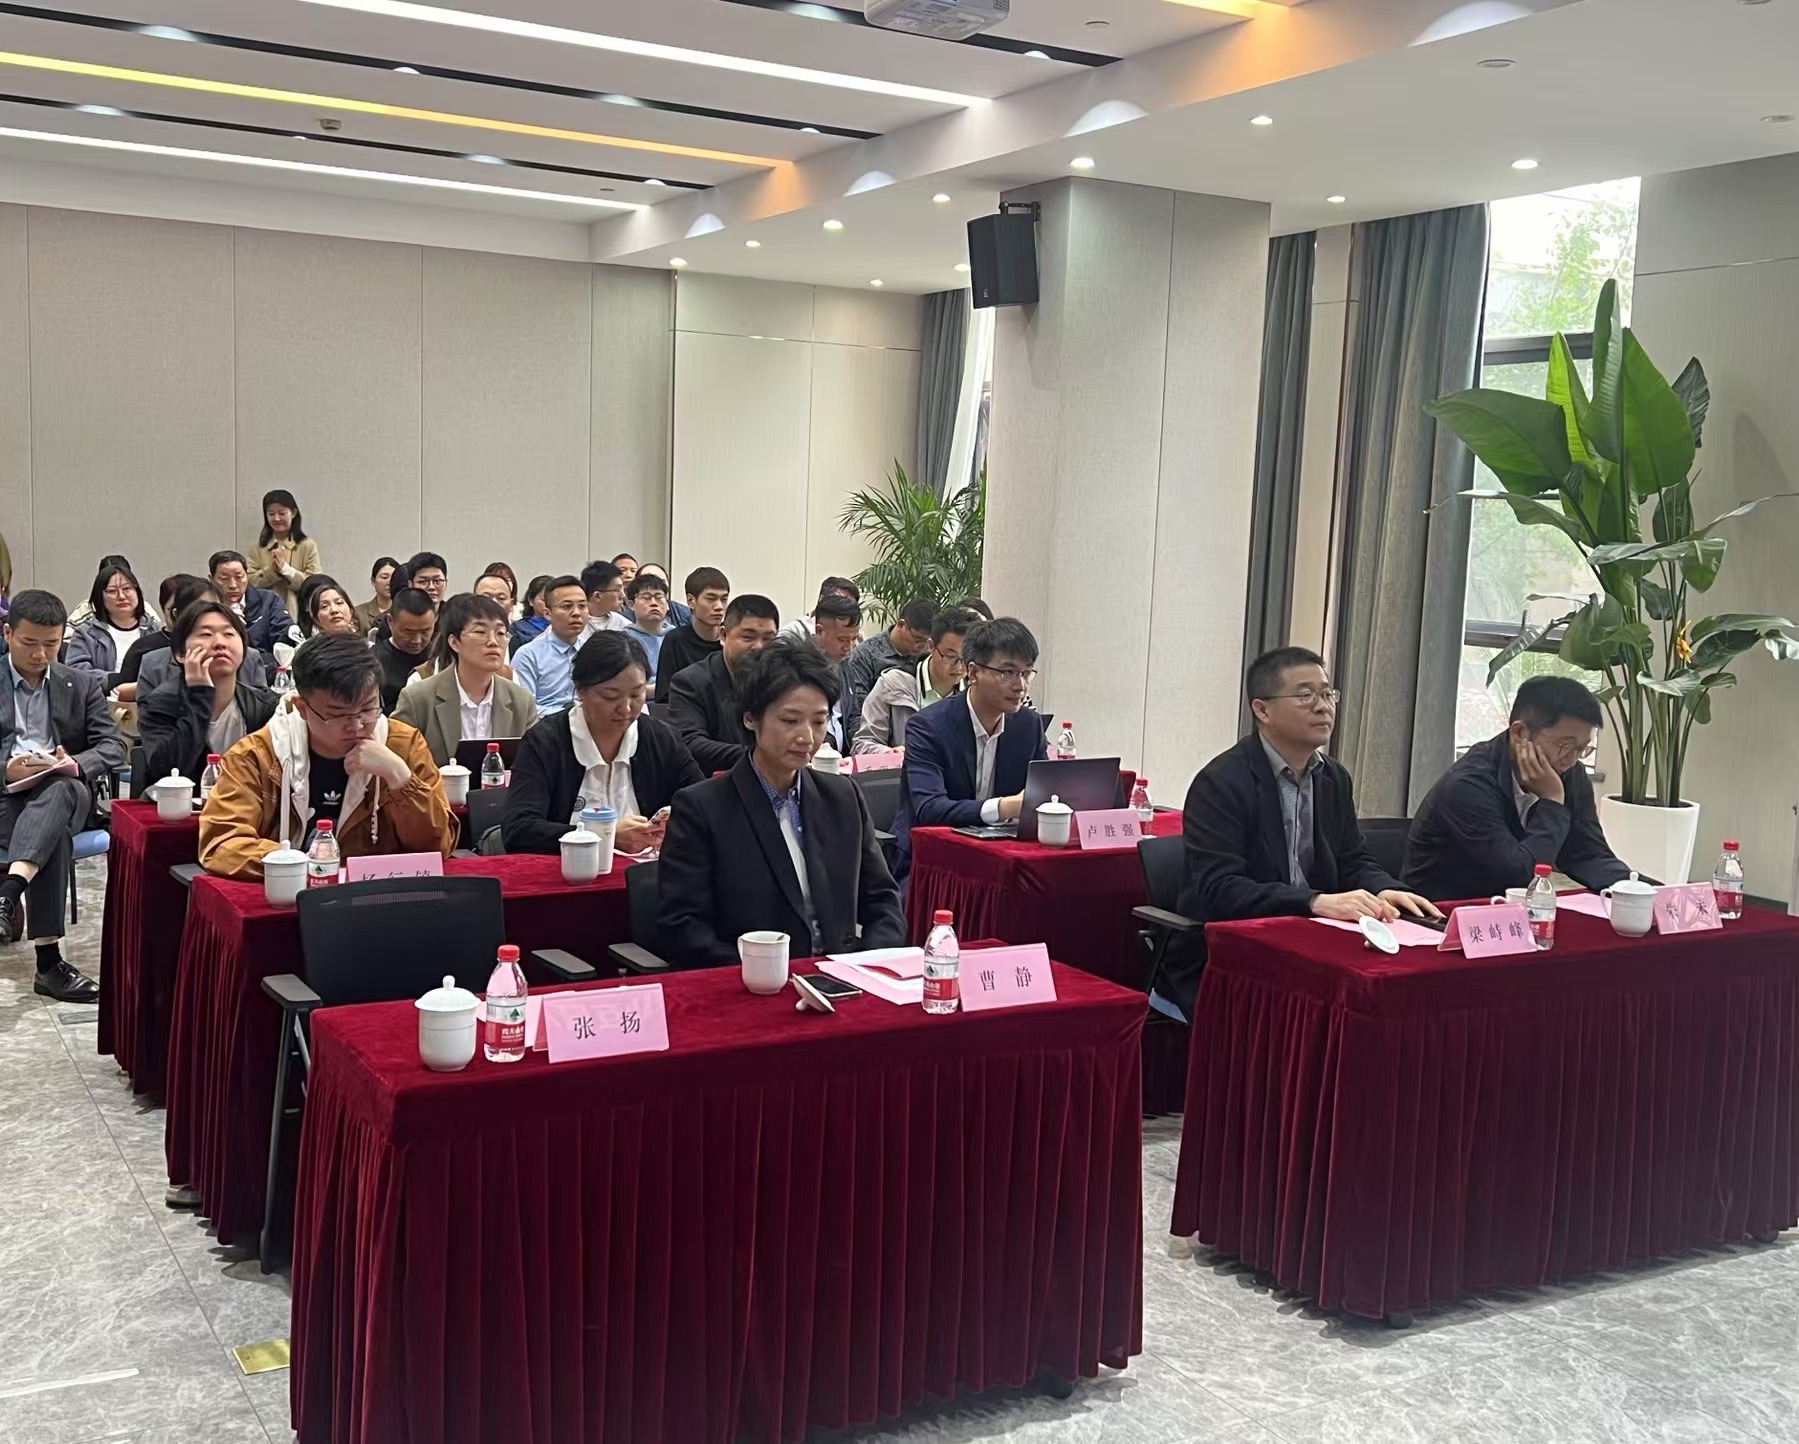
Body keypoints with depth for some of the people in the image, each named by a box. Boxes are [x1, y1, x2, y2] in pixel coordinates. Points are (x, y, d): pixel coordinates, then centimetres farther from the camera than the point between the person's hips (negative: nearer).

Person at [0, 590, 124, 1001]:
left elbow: (113, 747, 6)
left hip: (63, 792, 2)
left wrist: (77, 765, -17)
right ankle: (49, 960, -40)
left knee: (60, 787, -37)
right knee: (55, 838, -35)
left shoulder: (82, 685, 16)